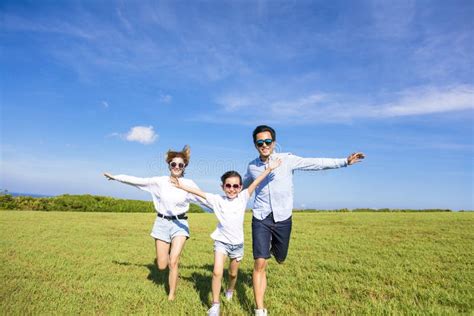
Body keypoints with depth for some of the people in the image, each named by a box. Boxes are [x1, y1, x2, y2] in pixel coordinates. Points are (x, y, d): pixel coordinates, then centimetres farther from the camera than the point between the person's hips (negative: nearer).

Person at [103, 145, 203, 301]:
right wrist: (115, 177, 0)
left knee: (173, 263, -10)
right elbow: (137, 181, -1)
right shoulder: (159, 181, -4)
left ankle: (172, 295, 12)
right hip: (162, 223, 2)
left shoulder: (188, 184, -8)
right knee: (161, 266, 6)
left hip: (180, 224, -2)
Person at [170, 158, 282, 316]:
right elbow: (199, 192, -10)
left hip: (237, 243, 1)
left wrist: (269, 168, -15)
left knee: (233, 273, 18)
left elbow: (255, 183, -13)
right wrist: (182, 186, -13)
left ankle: (230, 290, 50)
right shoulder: (217, 200, -8)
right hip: (221, 241, -1)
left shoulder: (243, 197, -8)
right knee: (217, 272, -15)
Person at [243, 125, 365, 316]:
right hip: (261, 219, 0)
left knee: (280, 259, 17)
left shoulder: (287, 159, -8)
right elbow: (243, 186, 20)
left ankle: (271, 247, 54)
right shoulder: (252, 166, 0)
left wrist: (345, 162, -15)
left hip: (283, 219, 0)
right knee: (260, 264, -8)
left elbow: (317, 163, -10)